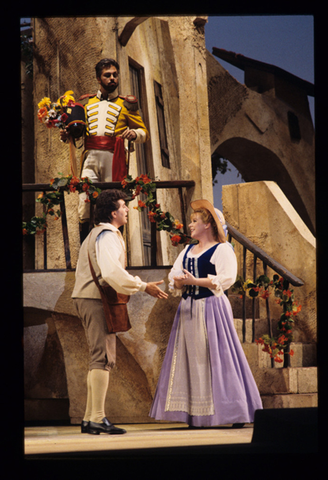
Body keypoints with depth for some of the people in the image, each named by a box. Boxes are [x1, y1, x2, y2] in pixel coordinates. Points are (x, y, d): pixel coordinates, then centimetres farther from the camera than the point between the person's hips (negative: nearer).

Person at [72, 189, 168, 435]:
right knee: (104, 358, -12)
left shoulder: (97, 234, 21)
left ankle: (90, 418, 13)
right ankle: (98, 418, -15)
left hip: (89, 298, 11)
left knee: (99, 359, 12)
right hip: (98, 301, -11)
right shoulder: (107, 235, -12)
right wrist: (143, 286, -23)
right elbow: (112, 271, -27)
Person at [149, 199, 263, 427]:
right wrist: (180, 281, -11)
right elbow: (174, 274, 13)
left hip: (212, 307, -7)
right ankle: (196, 415, 3)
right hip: (189, 309, 7)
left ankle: (234, 413, -5)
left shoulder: (222, 249, -3)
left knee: (214, 357, -9)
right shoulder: (188, 250, 20)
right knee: (190, 357, 1)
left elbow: (227, 278, -15)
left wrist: (195, 281, -19)